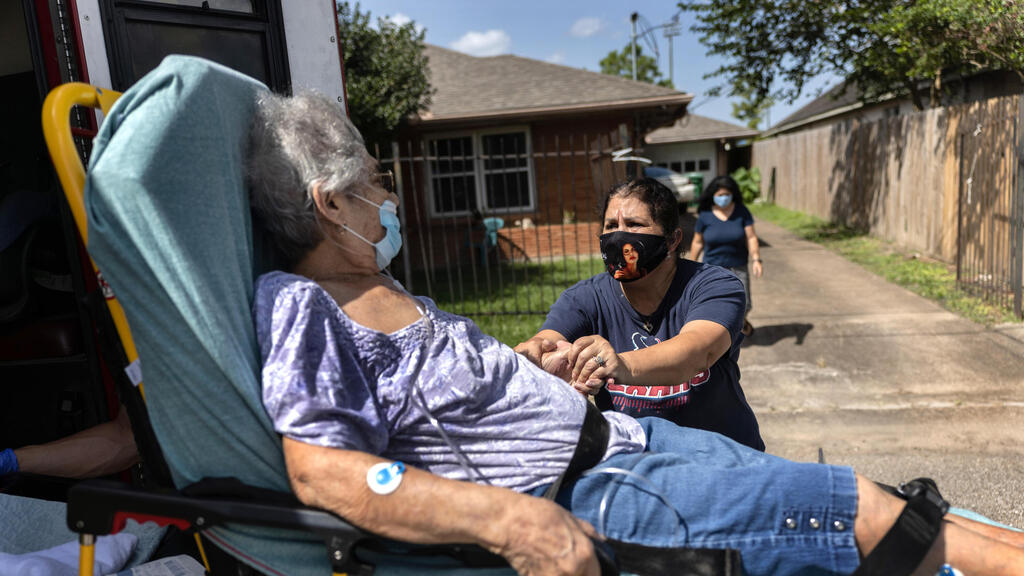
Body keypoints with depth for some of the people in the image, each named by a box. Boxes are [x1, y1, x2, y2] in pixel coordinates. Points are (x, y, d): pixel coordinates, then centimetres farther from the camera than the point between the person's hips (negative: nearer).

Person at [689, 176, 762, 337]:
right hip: (713, 267, -1)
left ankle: (742, 321, 38)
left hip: (738, 267, 1)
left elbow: (751, 237, -4)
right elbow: (697, 242, 3)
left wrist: (756, 259, -15)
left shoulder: (742, 211, -2)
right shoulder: (705, 215, -3)